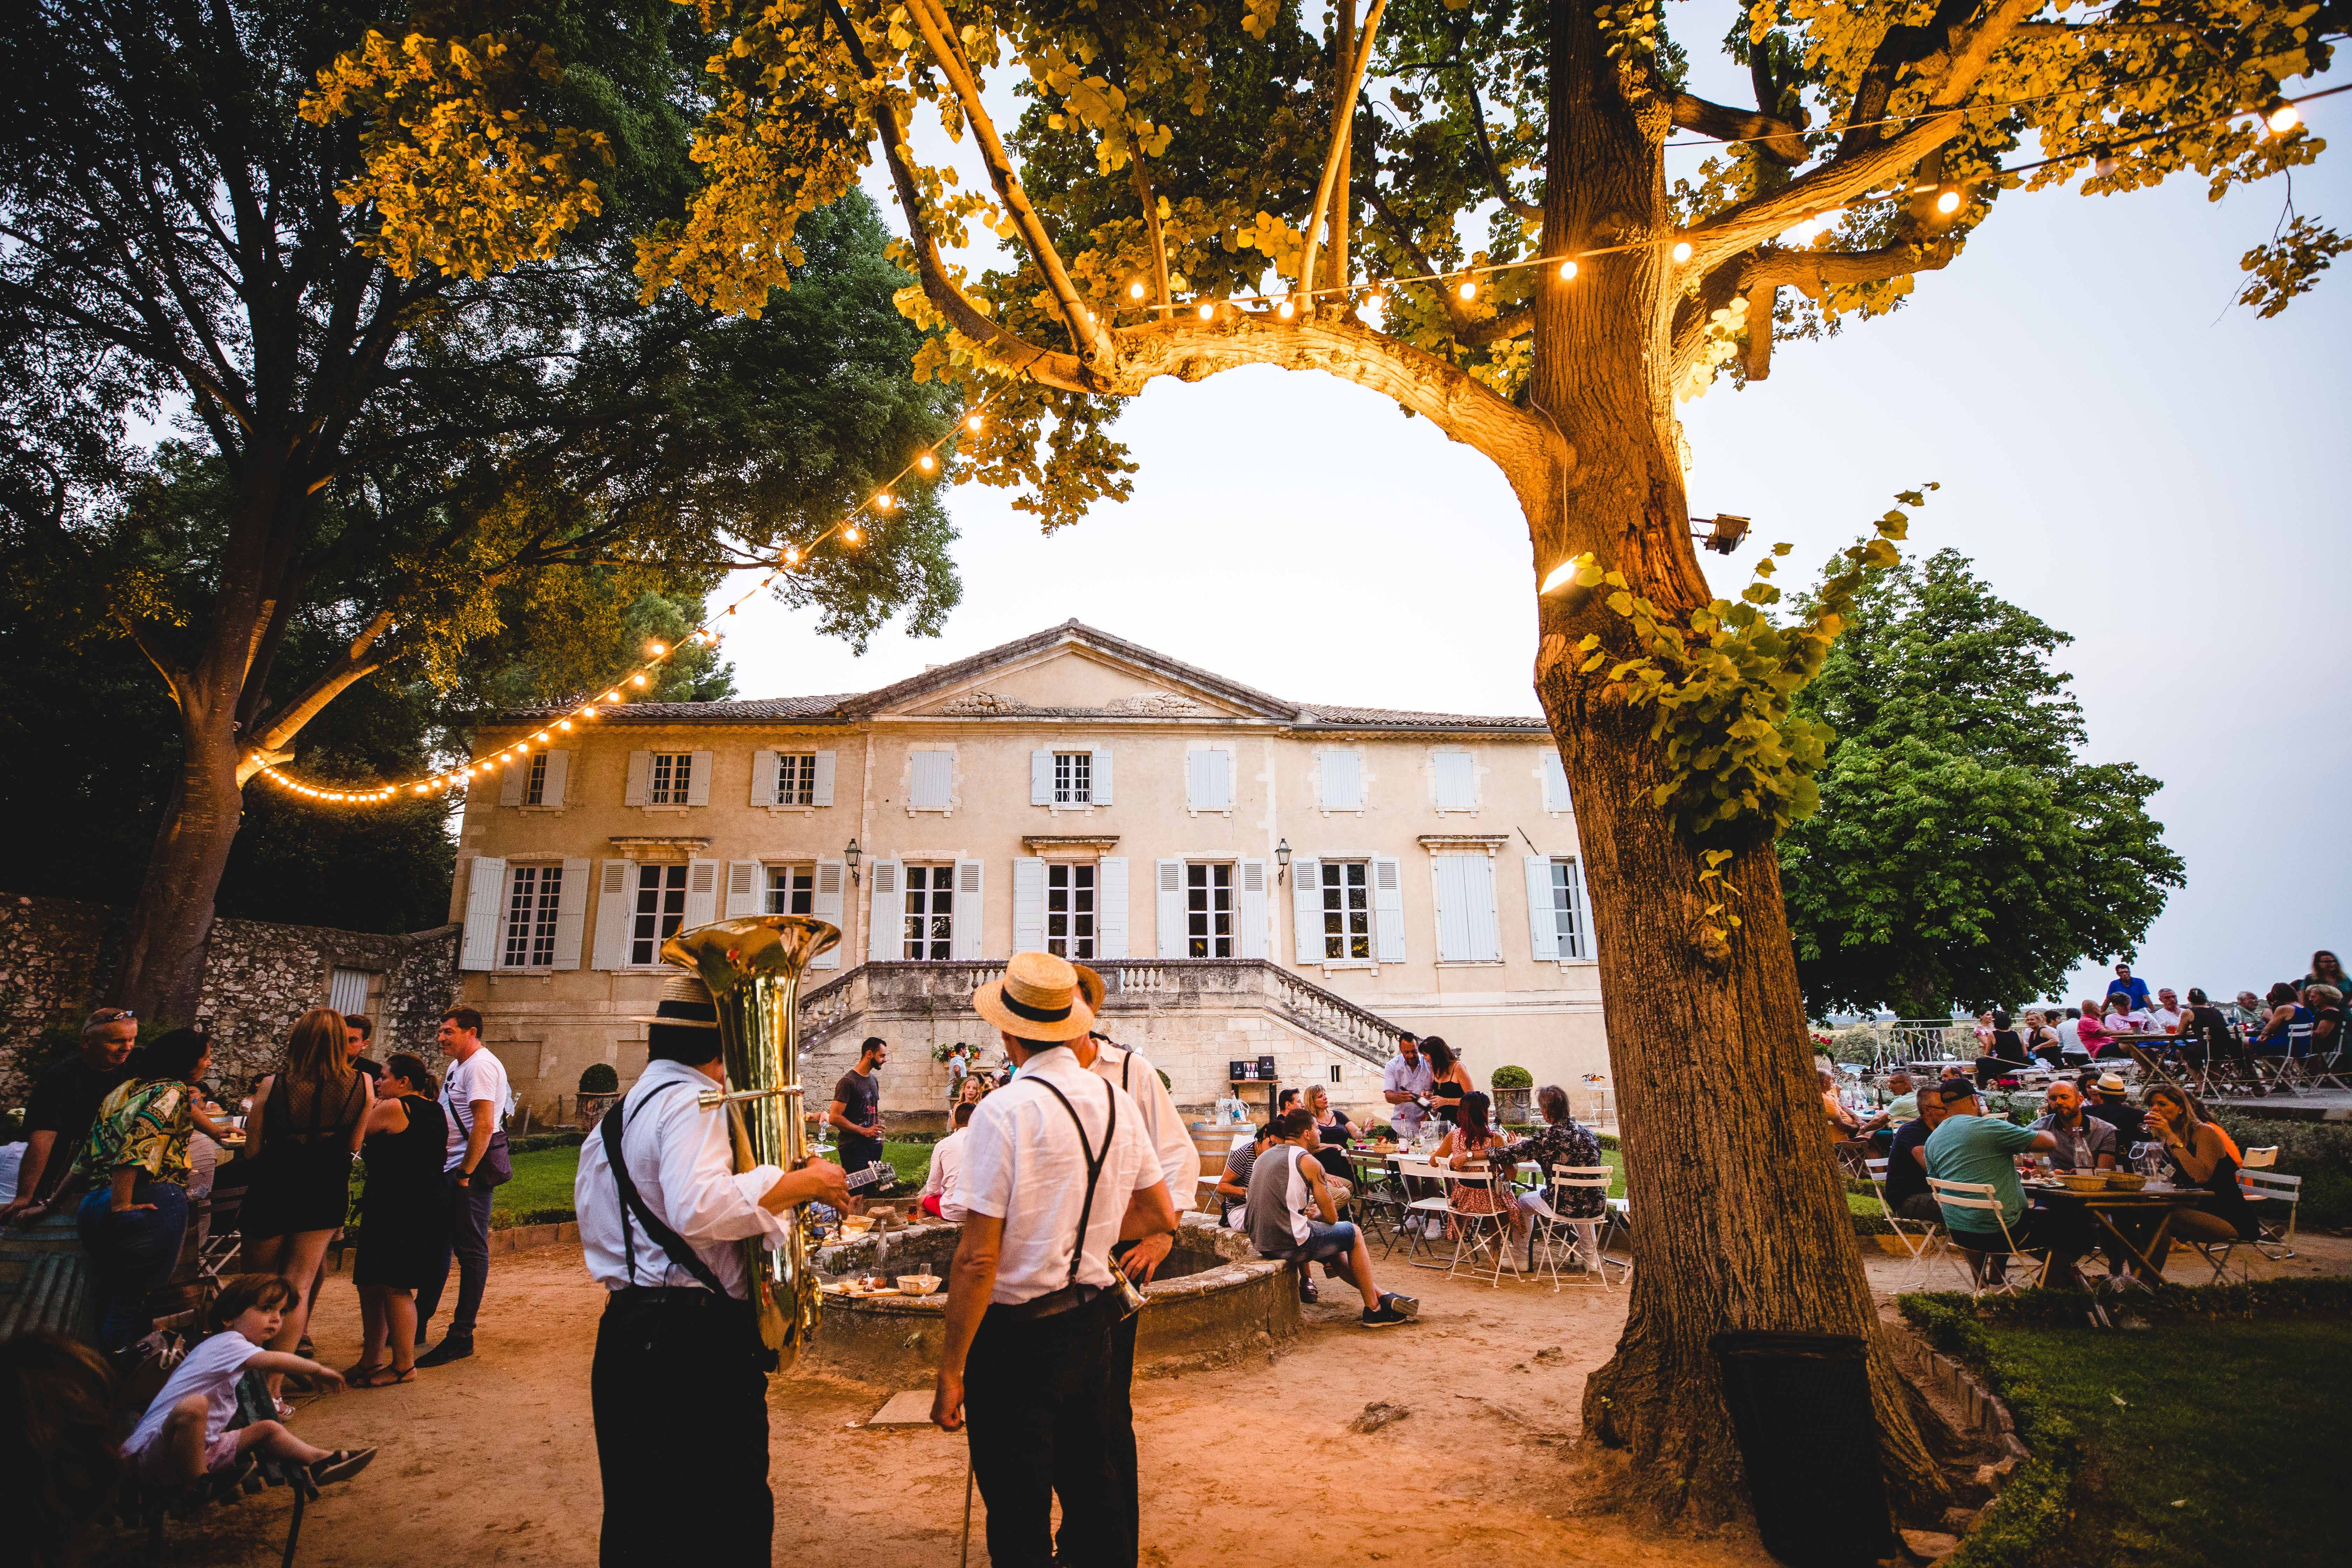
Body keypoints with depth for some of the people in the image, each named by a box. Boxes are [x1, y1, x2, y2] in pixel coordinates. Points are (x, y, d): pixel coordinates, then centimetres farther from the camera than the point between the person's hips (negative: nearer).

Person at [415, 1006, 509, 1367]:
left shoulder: (481, 1066, -16)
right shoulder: (458, 1067, 15)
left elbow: (483, 1125, -23)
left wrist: (465, 1173, -21)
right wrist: (450, 1170, 15)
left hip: (473, 1168, -10)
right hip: (451, 1169, 10)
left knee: (471, 1250, -2)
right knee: (438, 1243, 18)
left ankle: (461, 1337, 5)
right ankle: (418, 1322, 31)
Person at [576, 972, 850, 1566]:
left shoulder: (616, 1115, 16)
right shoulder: (694, 1101, -14)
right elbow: (698, 1206, -31)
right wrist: (800, 1181, -24)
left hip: (624, 1330, 10)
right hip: (698, 1338, -9)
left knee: (637, 1518, 19)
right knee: (728, 1517, 1)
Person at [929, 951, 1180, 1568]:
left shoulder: (1004, 1111, -19)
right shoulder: (1119, 1101, 0)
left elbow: (979, 1258, -19)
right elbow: (1162, 1218, 10)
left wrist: (950, 1371, -11)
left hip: (1019, 1335, -6)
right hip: (1096, 1322, 6)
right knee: (1099, 1500, 22)